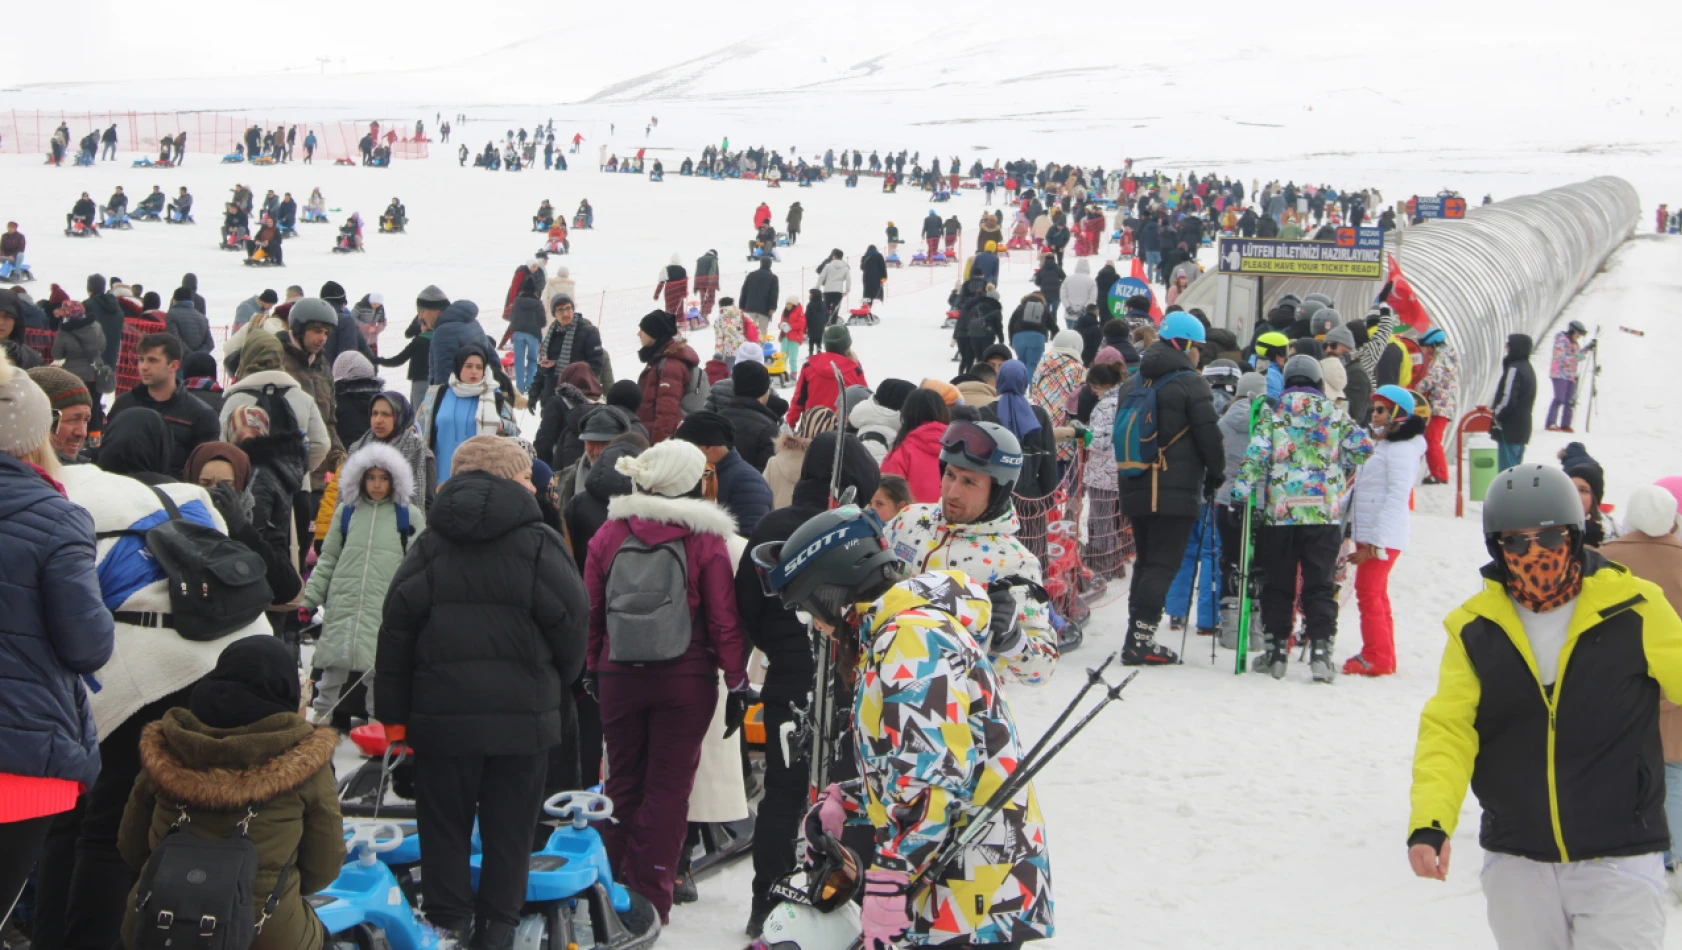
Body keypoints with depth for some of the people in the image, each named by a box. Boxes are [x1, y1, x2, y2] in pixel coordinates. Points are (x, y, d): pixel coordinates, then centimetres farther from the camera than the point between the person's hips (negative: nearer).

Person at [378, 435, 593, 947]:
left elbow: (396, 631, -1)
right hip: (524, 714, -2)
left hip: (442, 713, 2)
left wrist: (394, 712, 4)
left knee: (445, 825, 11)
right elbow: (570, 622, -7)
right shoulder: (539, 542, -7)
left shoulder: (429, 544, 2)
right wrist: (558, 691, 11)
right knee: (509, 827, 10)